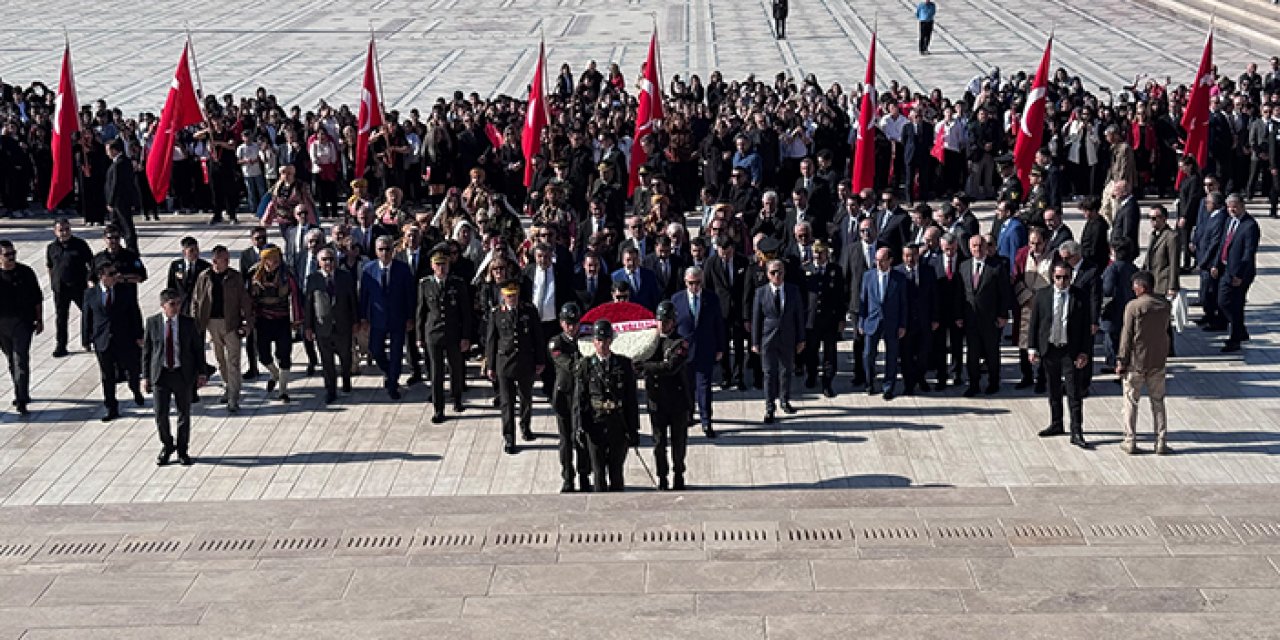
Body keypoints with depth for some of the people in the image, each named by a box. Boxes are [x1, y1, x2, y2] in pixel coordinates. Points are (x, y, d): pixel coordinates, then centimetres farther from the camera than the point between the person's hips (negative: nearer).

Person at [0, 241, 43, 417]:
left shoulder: (25, 272, -1)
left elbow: (37, 298, 6)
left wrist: (39, 320, 6)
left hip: (22, 323, -2)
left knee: (21, 361, -10)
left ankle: (21, 401, -12)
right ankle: (20, 394, 30)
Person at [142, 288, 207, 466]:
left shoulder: (188, 323, -2)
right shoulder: (152, 322, -2)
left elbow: (198, 349, 5)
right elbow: (146, 350, 3)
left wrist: (201, 373, 2)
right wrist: (145, 376, 0)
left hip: (183, 374, 0)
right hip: (160, 374, 0)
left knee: (184, 414, 8)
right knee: (161, 414, 1)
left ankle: (182, 450, 23)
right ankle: (167, 446, 25)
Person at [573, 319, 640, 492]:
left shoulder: (624, 364, 2)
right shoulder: (586, 365, 1)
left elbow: (632, 399, 4)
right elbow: (579, 399, 2)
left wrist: (633, 429, 1)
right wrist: (579, 427, -6)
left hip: (619, 426, 1)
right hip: (595, 425, 0)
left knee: (616, 470, 7)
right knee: (598, 471, 3)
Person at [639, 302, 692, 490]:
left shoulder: (681, 343, -7)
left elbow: (670, 367, -21)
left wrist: (644, 365, -24)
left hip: (677, 399, -3)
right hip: (656, 399, 3)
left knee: (678, 440, 8)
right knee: (659, 441, 5)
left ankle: (679, 475, 23)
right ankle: (662, 478, 14)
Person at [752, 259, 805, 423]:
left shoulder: (793, 290, -1)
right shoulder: (761, 292, -4)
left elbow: (799, 315, 4)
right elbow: (756, 318, -1)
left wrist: (801, 339, 3)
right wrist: (755, 342, -3)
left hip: (788, 339, 2)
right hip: (768, 338, -2)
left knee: (786, 371, 15)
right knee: (769, 373, -2)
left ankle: (785, 401, 33)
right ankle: (769, 408, 3)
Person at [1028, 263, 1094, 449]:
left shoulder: (1081, 297, -3)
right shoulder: (1042, 295, 3)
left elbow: (1086, 327, -1)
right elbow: (1034, 322, 6)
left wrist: (1084, 352, -7)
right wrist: (1033, 348, 1)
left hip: (1071, 351, -3)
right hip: (1049, 350, 3)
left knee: (1074, 393, -5)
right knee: (1053, 390, 15)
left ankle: (1076, 433, -3)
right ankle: (1056, 425, 29)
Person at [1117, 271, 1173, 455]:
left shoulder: (1133, 306, -14)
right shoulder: (1165, 305, 0)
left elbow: (1127, 336, -12)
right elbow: (1165, 330, 9)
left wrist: (1121, 362, -6)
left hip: (1136, 363, -4)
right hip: (1158, 362, 4)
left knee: (1131, 402, 8)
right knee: (1158, 402, 12)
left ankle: (1130, 442, 10)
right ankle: (1161, 443, 11)